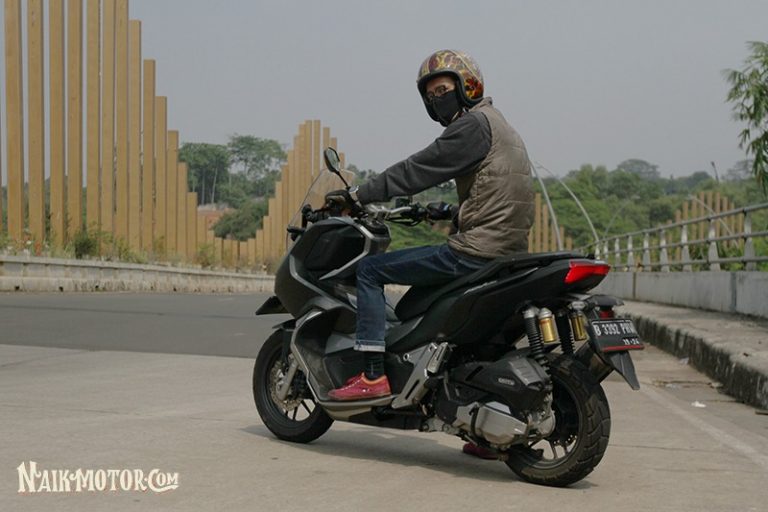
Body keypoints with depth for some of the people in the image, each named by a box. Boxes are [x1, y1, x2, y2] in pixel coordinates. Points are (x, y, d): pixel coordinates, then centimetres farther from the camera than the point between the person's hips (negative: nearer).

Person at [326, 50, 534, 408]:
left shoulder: (474, 124, -9)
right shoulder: (499, 126, 22)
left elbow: (418, 170, -13)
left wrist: (358, 196, -8)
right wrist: (450, 212, 29)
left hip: (476, 252, -11)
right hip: (507, 253, 11)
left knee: (369, 269, -5)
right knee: (416, 295, 32)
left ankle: (373, 375, -11)